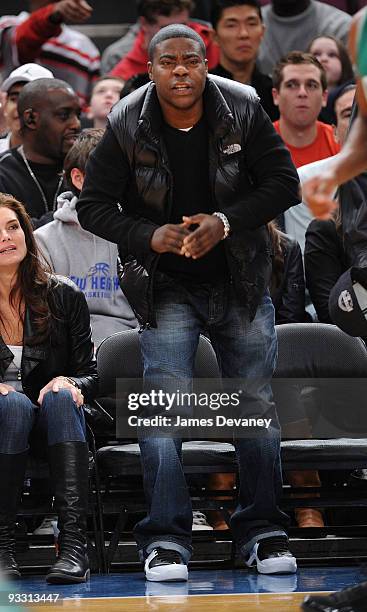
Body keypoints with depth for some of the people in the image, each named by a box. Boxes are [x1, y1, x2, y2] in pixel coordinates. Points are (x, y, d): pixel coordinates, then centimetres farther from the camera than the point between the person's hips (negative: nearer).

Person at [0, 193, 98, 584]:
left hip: (53, 429, 1)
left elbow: (90, 376, 4)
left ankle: (73, 543, -47)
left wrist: (71, 384, -19)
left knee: (61, 397, -33)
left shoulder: (63, 297, 2)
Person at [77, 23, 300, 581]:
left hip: (240, 283, 2)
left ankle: (263, 533, 15)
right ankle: (165, 539, -8)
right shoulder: (127, 125, -10)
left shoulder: (244, 110, -9)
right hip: (166, 287, -1)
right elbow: (93, 206, -4)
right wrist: (149, 236, -20)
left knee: (256, 405, 3)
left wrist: (226, 221, -19)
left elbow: (283, 183, -5)